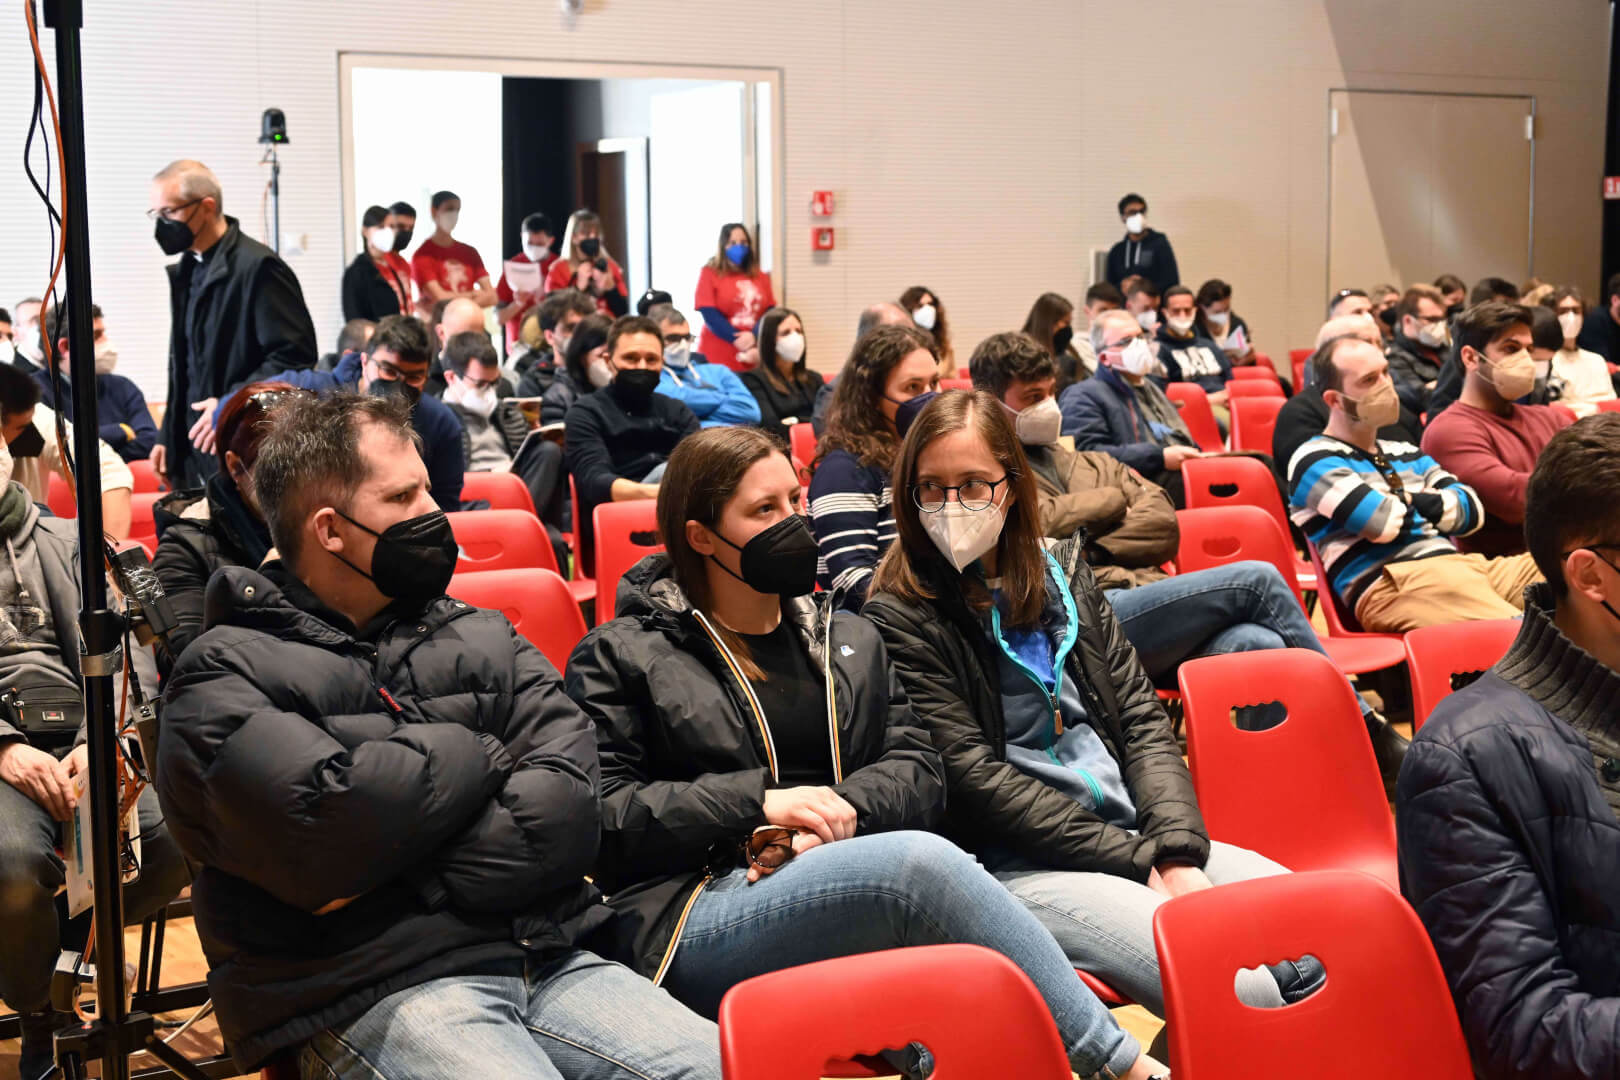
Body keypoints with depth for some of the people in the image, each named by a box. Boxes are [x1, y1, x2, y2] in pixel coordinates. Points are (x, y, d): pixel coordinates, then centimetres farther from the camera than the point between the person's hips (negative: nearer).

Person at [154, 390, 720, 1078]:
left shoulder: (480, 639, 19)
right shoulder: (226, 674, 4)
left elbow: (566, 809, 3)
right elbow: (330, 831, -15)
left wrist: (393, 885, -9)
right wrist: (475, 757, 2)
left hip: (556, 964, 5)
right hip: (371, 993, -4)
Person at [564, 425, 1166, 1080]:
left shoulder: (849, 640, 24)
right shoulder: (622, 655, 9)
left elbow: (918, 770, 14)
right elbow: (598, 811, -3)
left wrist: (840, 811, -8)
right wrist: (757, 801, -9)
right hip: (695, 922, -4)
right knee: (918, 860, -33)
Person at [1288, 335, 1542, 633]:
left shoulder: (1405, 453, 28)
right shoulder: (1315, 460, 3)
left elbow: (1472, 509, 16)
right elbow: (1383, 523, -11)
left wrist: (1417, 501, 0)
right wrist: (1414, 503, 11)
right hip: (1392, 583, -8)